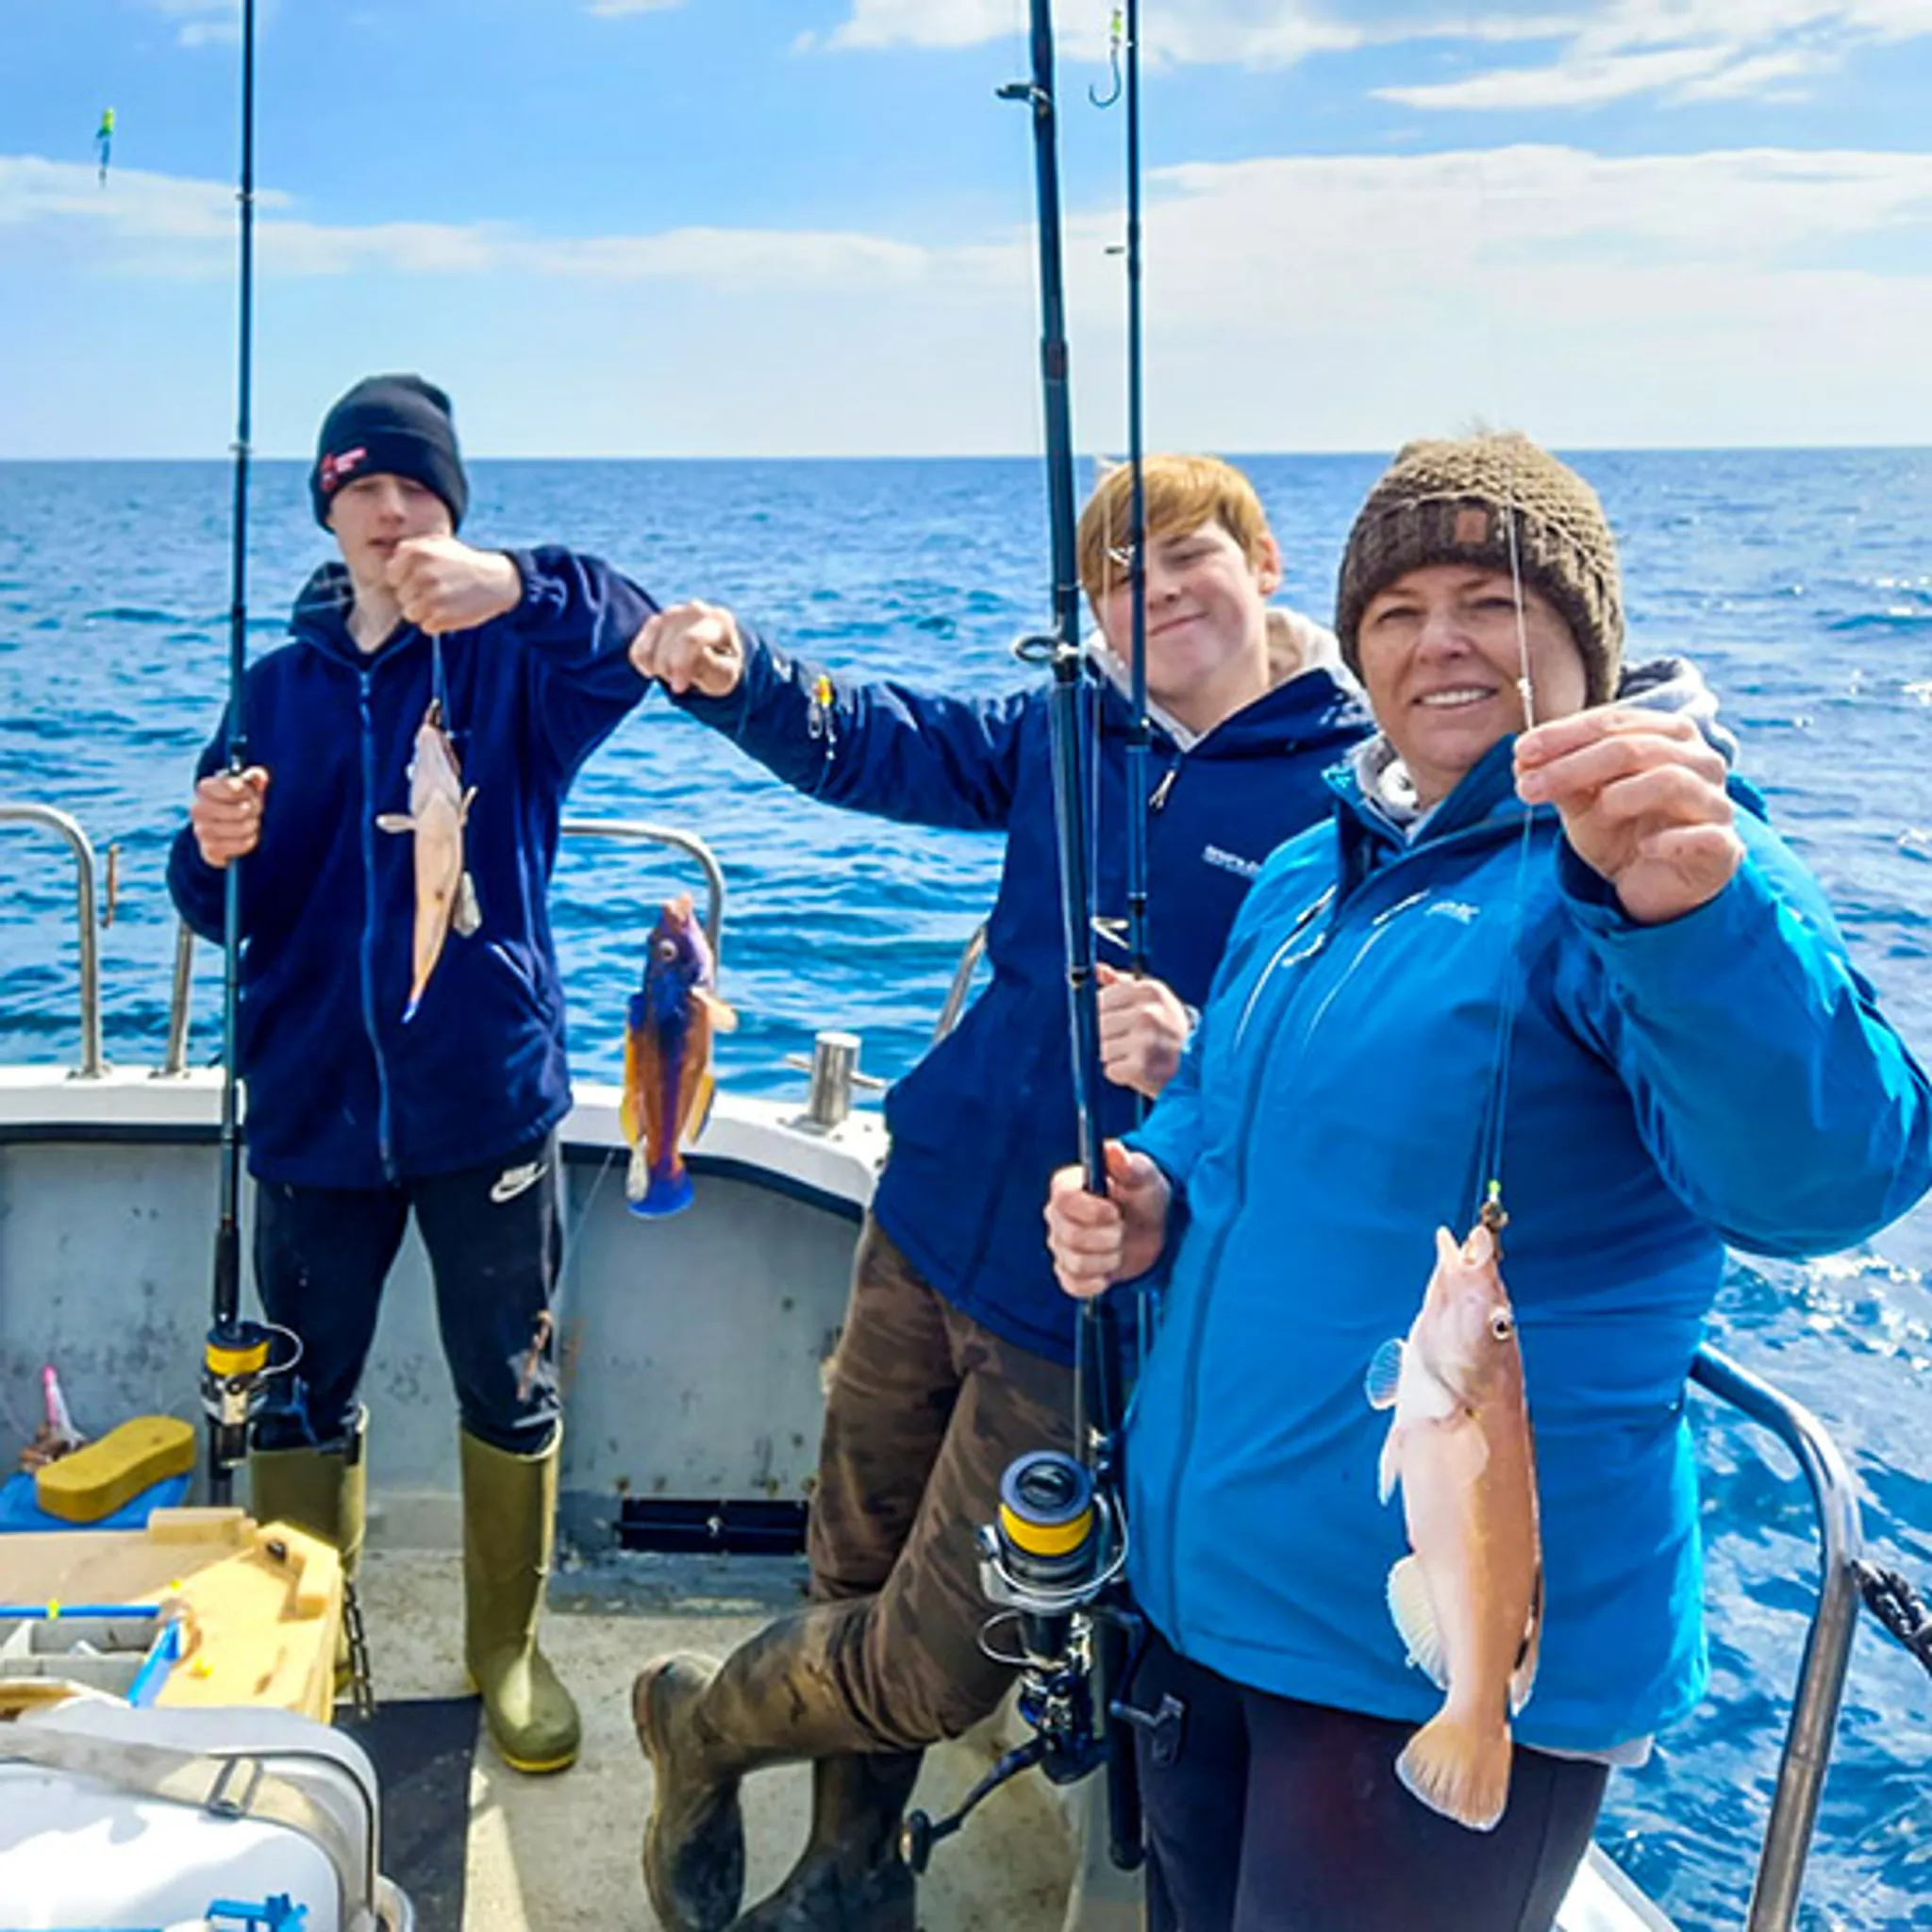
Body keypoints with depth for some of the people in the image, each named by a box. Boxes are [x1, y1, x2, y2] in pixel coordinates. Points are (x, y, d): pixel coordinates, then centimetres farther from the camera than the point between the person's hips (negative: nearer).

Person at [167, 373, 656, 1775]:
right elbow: (228, 909, 8)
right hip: (315, 1103, 3)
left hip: (485, 1094, -2)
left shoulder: (514, 658, -1)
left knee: (510, 1393, 8)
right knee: (299, 1398, 12)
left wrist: (518, 590, -45)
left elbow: (631, 642, -25)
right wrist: (215, 854, -16)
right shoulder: (282, 685, 9)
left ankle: (509, 1647, 28)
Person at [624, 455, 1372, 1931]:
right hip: (927, 1229, 5)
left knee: (930, 1669, 4)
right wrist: (736, 677, -15)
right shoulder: (1066, 735, 6)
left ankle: (703, 1725, 36)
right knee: (857, 1576, 17)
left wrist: (1205, 1057, -34)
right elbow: (872, 745, 4)